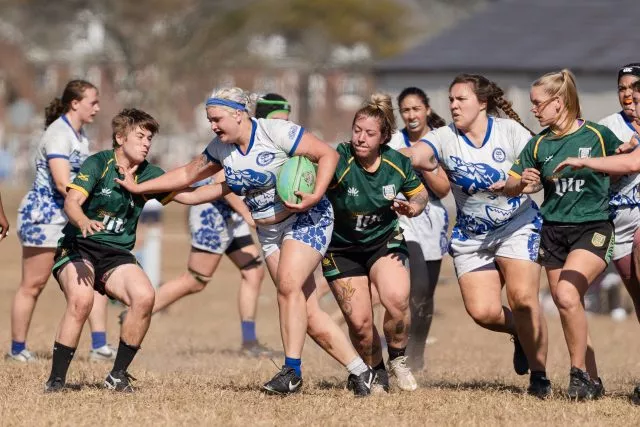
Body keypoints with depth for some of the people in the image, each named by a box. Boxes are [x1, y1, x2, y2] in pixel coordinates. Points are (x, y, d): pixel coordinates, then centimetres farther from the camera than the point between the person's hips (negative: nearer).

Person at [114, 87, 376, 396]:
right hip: (269, 230, 7)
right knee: (307, 312, -3)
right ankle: (359, 370, 4)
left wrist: (315, 196, -27)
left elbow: (328, 154, -16)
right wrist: (139, 188, 16)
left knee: (288, 284, -25)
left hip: (308, 219, -7)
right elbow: (187, 175, 18)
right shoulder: (220, 148, 4)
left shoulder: (275, 132, -17)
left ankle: (292, 371, -19)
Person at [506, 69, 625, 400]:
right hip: (554, 232, 5)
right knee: (569, 310, 4)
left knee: (567, 294, -25)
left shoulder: (597, 135, -4)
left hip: (593, 229, -5)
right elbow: (510, 188, 9)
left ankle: (579, 373, -13)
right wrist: (522, 181, -13)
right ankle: (593, 382, 16)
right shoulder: (538, 145, 6)